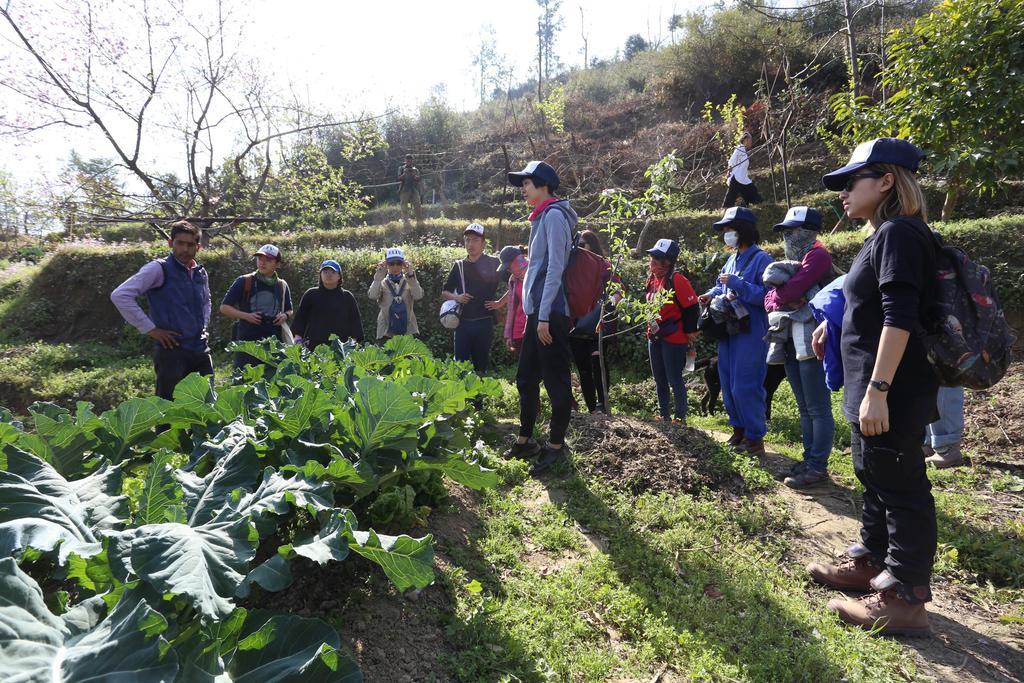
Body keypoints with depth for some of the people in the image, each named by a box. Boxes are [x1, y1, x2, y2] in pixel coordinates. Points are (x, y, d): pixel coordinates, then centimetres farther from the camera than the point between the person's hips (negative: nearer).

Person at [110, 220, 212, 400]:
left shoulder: (201, 273, 11)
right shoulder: (159, 269, -9)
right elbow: (120, 295, -16)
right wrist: (150, 329, -15)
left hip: (201, 349, 6)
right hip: (171, 350, -6)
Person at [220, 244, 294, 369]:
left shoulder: (282, 286, 11)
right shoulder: (244, 282, 1)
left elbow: (290, 310, 24)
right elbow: (224, 307, 3)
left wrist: (286, 316, 0)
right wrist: (246, 316, -13)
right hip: (247, 342, -3)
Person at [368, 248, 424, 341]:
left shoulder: (409, 281, 4)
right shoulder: (382, 282, 3)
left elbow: (418, 296, -16)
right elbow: (372, 296, -17)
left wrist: (410, 275, -20)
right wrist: (379, 275, -18)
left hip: (408, 331, 0)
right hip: (386, 332, 0)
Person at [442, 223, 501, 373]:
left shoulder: (493, 263, 0)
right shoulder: (459, 265, 10)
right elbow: (444, 293, 17)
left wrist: (500, 303, -3)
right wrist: (456, 297, -3)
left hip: (484, 323, -3)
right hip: (462, 322, 3)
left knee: (481, 365, 4)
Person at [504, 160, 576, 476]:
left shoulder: (554, 215, -9)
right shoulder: (542, 217, 20)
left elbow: (555, 268, -16)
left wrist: (544, 316, -20)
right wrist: (534, 313, 19)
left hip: (550, 313, -10)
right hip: (537, 313, 10)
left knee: (556, 380, -2)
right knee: (526, 379, 15)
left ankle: (555, 446, 8)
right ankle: (525, 440, 27)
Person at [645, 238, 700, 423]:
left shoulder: (677, 280, -18)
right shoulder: (652, 279, 7)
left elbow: (691, 307, -17)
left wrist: (689, 331, -10)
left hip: (674, 339, -8)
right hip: (654, 337, 8)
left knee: (674, 379, 0)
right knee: (659, 379, 16)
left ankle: (680, 416, 14)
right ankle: (663, 414, 29)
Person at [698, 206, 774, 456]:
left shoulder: (761, 259, -12)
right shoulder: (732, 259, 13)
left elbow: (766, 296, -20)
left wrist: (736, 283, -23)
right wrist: (711, 294, 3)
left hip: (750, 333, -8)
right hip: (728, 330, 8)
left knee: (745, 387, -5)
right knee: (728, 385, 13)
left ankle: (755, 437, 8)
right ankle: (739, 428, 27)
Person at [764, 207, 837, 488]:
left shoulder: (817, 255, -8)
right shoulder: (793, 260, 18)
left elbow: (790, 291, -20)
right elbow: (769, 299, 11)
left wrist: (779, 294, 0)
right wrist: (783, 300, -9)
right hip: (792, 344, 9)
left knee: (818, 409, -3)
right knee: (804, 408, 14)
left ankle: (818, 466, 2)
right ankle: (809, 459, 22)